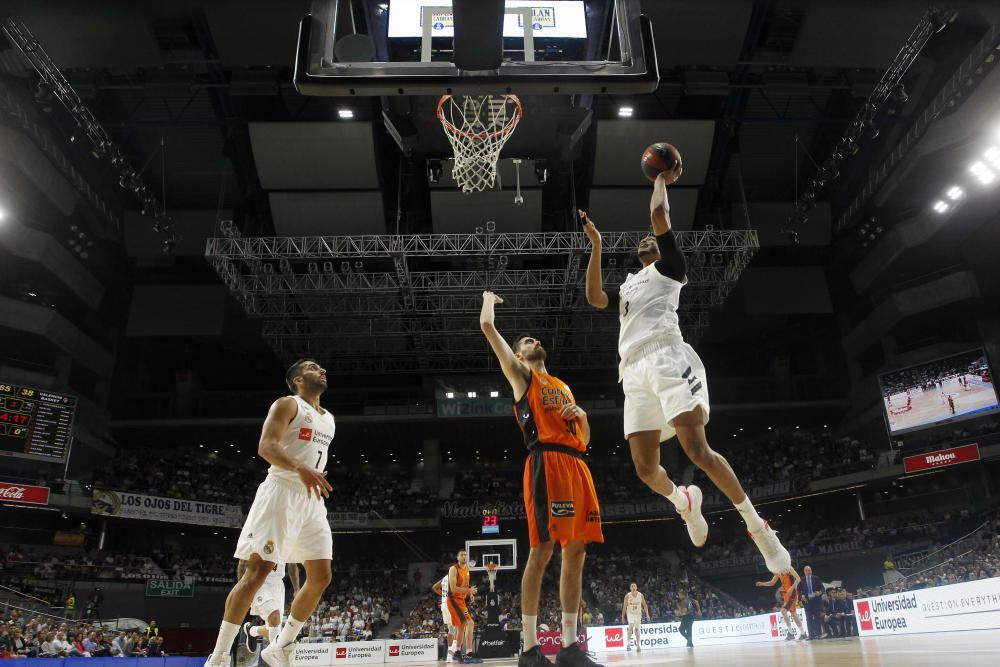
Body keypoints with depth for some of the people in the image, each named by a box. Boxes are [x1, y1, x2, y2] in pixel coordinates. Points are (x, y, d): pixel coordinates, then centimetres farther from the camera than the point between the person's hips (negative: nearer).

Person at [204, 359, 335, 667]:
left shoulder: (329, 419, 20)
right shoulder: (287, 404, -2)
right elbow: (266, 447, -17)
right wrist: (300, 469, -33)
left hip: (313, 500, 8)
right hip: (282, 493, -7)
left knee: (321, 578, 3)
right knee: (258, 570, -12)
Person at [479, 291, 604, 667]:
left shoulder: (563, 387, 32)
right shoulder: (520, 375, 14)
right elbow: (487, 326, 6)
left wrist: (582, 416, 9)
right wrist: (489, 298, 28)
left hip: (576, 464, 7)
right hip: (546, 463, -7)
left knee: (576, 552, 3)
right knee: (542, 550, -11)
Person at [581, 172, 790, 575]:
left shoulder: (669, 267, 17)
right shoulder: (626, 287, 34)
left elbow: (658, 215, 5)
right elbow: (594, 298, 15)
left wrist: (661, 180, 23)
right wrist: (596, 245, 19)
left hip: (667, 358, -6)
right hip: (635, 371, 6)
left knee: (698, 450, -19)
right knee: (645, 467, -2)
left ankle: (757, 527, -7)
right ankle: (683, 502, 28)